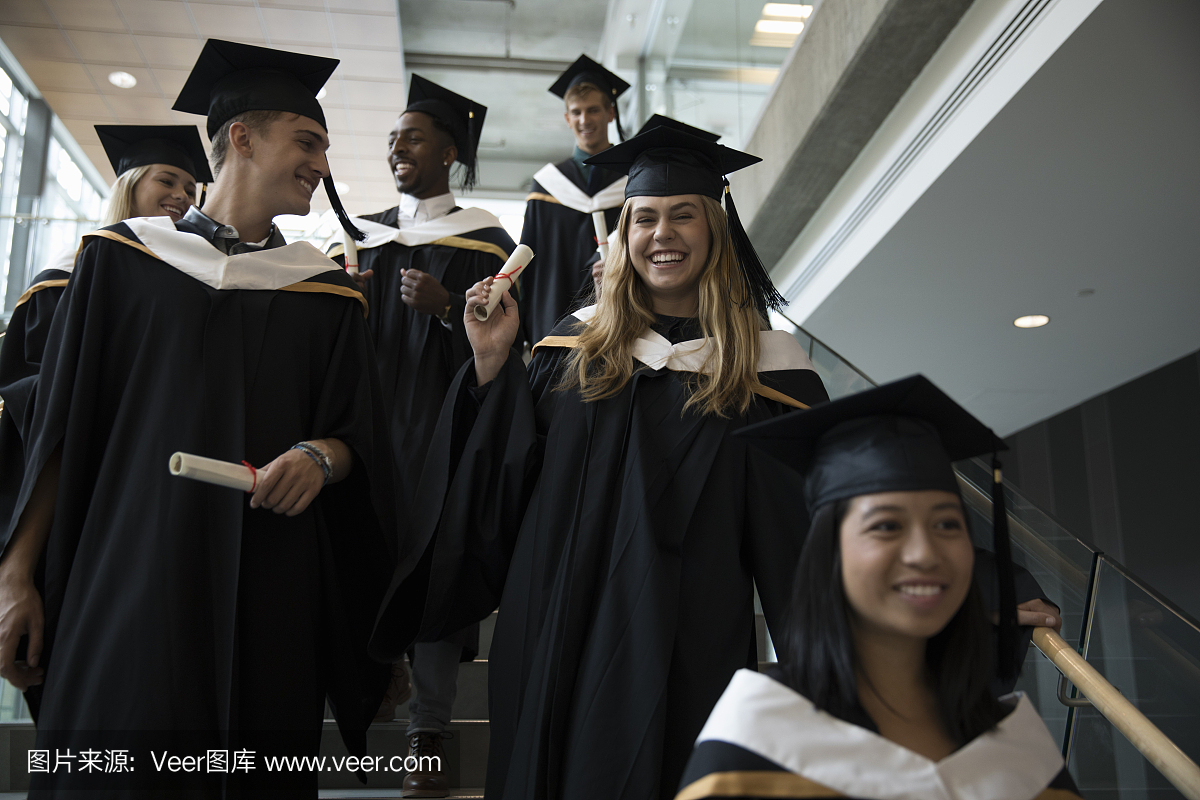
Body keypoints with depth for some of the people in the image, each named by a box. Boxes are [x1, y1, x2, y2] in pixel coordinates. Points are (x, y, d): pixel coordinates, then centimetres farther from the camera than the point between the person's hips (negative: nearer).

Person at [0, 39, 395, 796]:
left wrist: (319, 457, -14)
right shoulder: (121, 257, 7)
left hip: (270, 596, 2)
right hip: (129, 584, -1)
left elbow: (360, 442, 9)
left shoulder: (328, 293, 10)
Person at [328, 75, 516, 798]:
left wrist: (445, 308, -19)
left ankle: (429, 735, 5)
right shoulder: (369, 235, 15)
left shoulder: (484, 241, 1)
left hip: (441, 423, -4)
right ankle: (387, 665, 30)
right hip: (368, 414, 4)